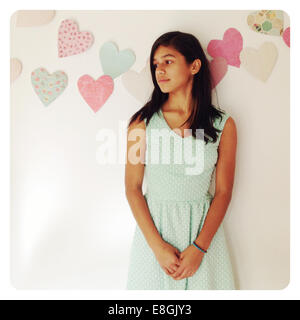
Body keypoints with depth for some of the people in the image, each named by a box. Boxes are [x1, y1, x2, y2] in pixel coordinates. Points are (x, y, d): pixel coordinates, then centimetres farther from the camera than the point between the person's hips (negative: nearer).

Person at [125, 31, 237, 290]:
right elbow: (132, 187, -6)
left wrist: (199, 248, -10)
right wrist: (158, 246, -11)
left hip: (204, 230, 1)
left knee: (202, 285, 16)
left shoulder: (223, 125, -5)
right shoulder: (143, 122, -6)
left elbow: (224, 191, -4)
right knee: (153, 284, 15)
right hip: (153, 227, 0)